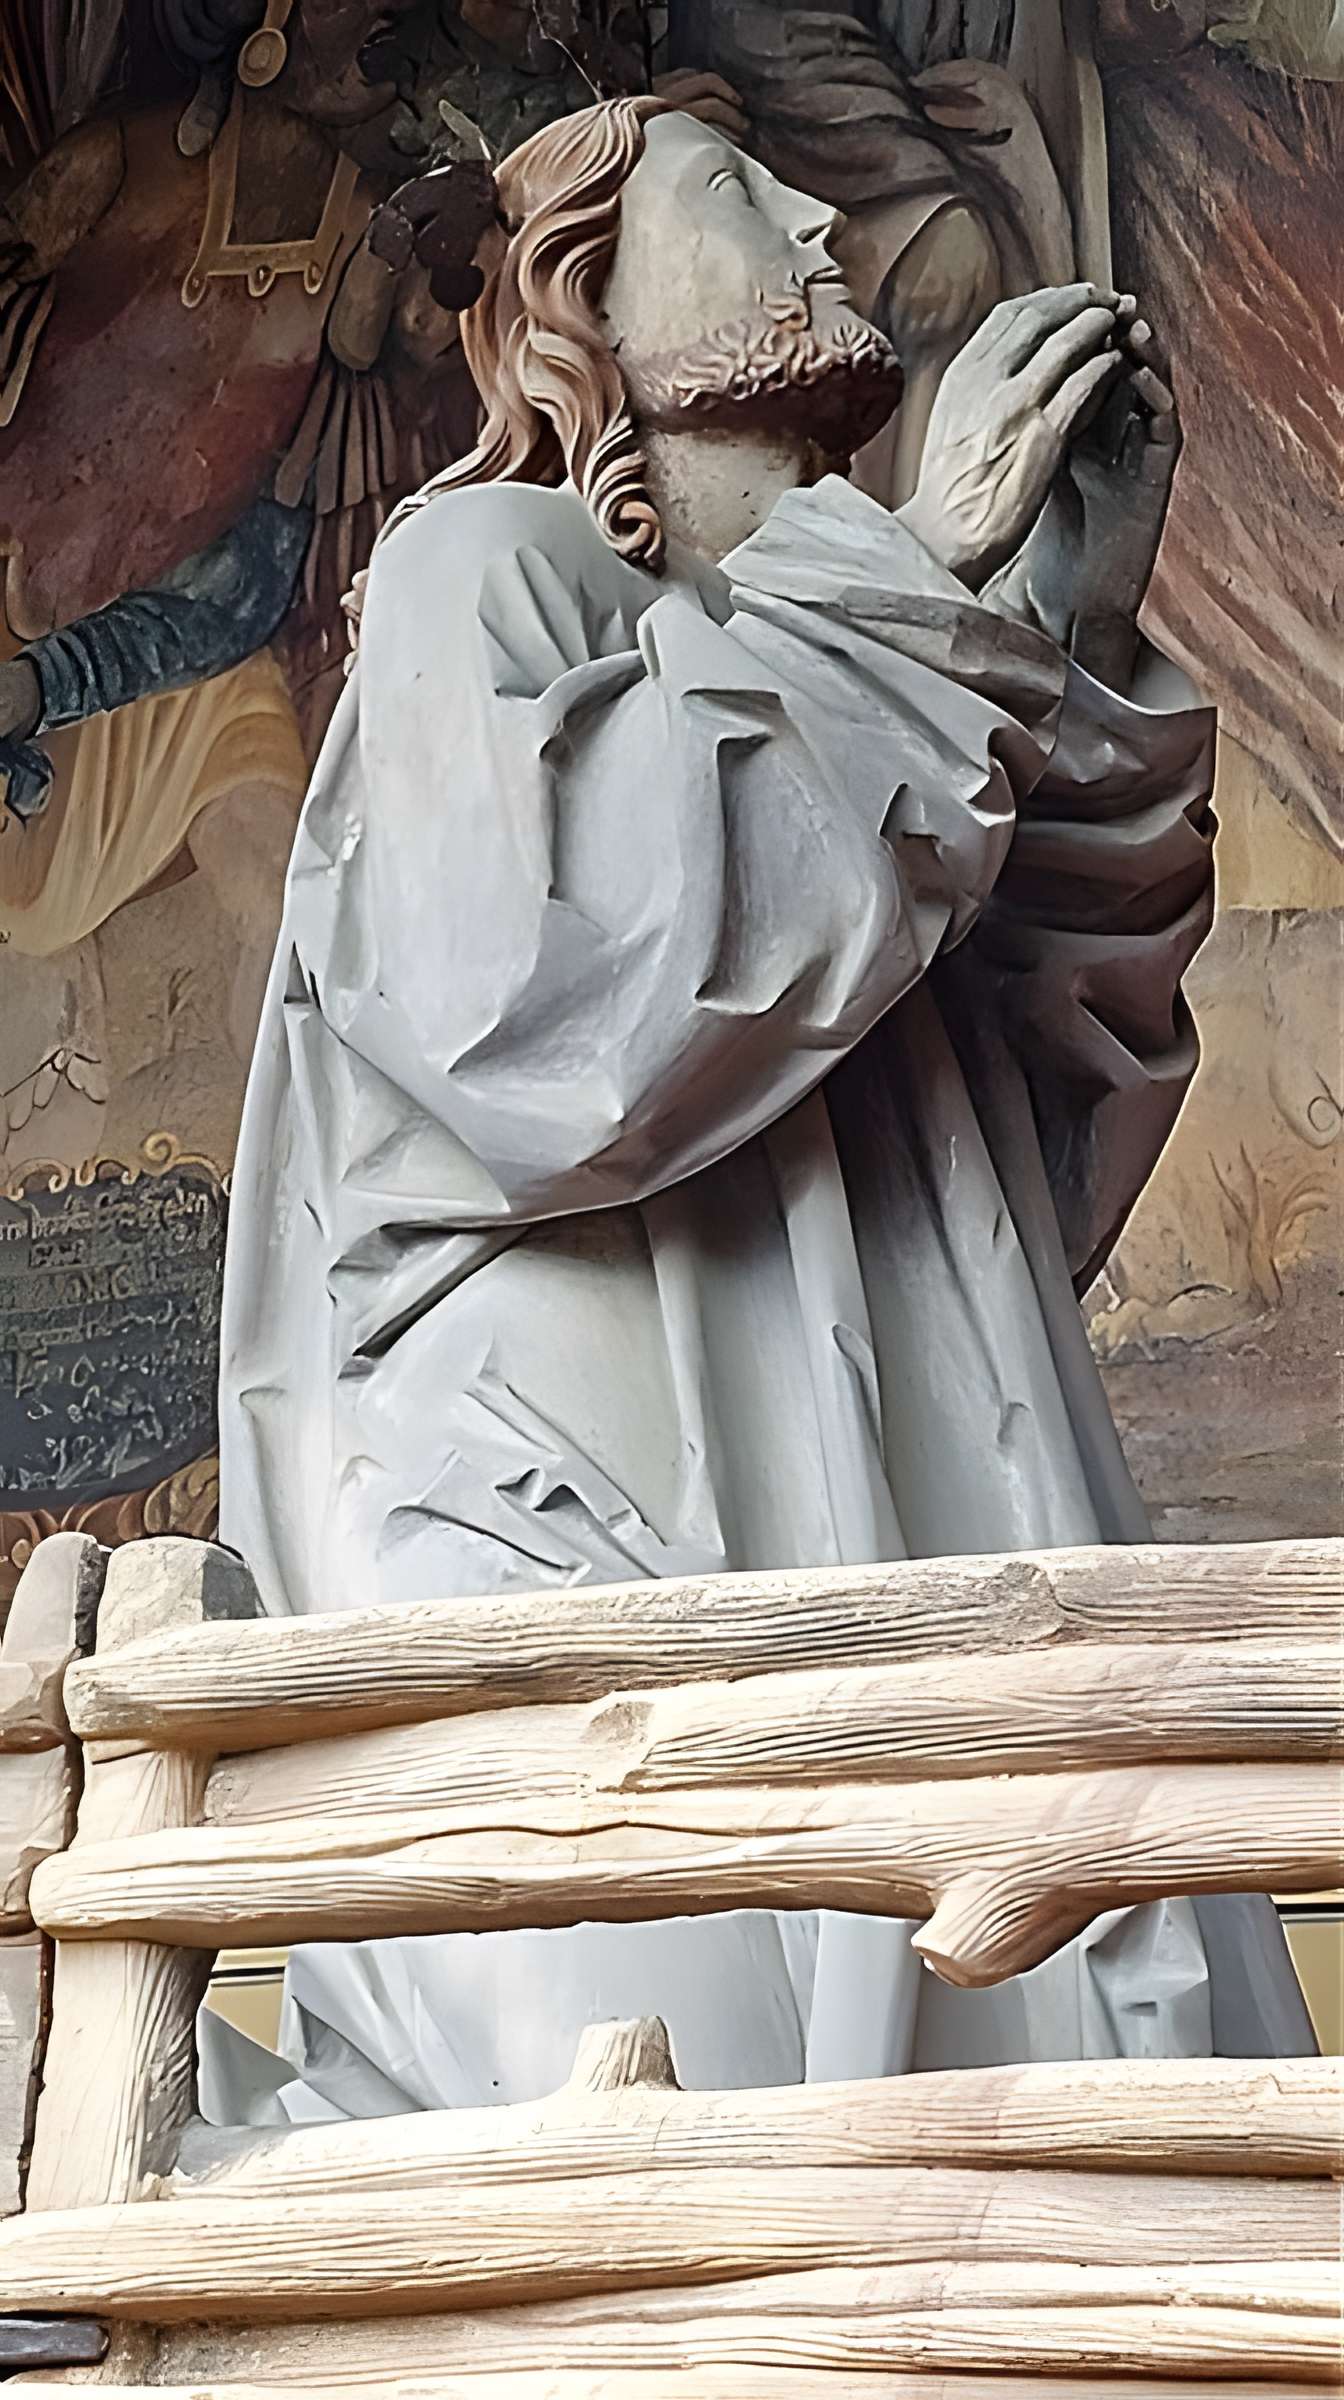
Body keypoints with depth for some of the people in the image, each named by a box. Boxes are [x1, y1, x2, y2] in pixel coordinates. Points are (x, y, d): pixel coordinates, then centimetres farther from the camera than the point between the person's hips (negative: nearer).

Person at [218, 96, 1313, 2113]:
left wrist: (1072, 589, 13)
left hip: (908, 1525, 7)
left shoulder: (801, 642, 27)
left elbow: (1078, 984, 21)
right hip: (588, 1498, -7)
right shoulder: (488, 562, 6)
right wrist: (921, 581, -6)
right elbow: (555, 998, -14)